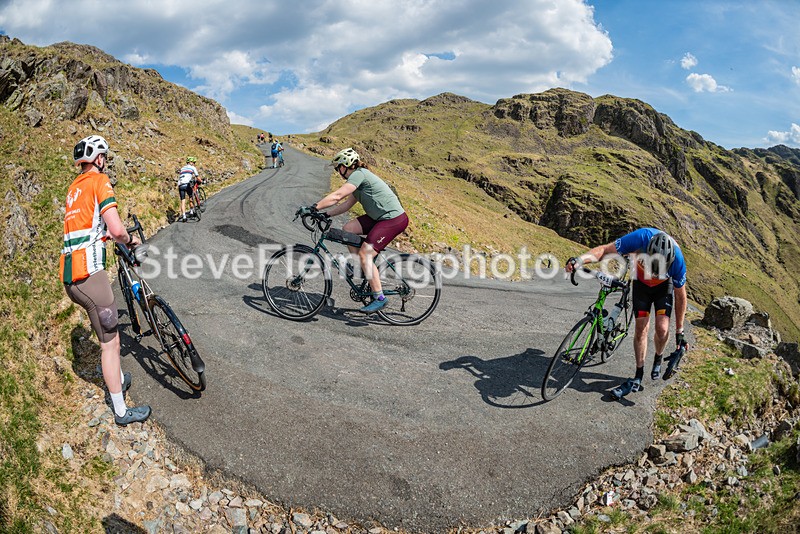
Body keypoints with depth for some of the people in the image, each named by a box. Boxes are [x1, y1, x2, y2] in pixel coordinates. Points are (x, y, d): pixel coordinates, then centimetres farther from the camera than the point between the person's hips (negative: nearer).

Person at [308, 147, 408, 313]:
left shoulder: (359, 174, -13)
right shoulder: (359, 176, 18)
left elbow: (337, 196, -20)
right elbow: (347, 204, 18)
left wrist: (313, 208, -16)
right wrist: (326, 214, 9)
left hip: (394, 219, -10)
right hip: (381, 217, 10)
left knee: (365, 254, -14)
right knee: (347, 229, 3)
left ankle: (379, 298, -6)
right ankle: (362, 268, 12)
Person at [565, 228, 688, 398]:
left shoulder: (677, 259, -34)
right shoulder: (640, 238, -39)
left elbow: (680, 296, -19)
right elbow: (604, 249, -31)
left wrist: (680, 331, -11)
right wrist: (579, 260, -50)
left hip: (664, 285, 0)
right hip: (641, 282, 1)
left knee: (662, 328, -15)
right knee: (641, 328, -5)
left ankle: (658, 359, 19)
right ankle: (638, 377, 6)